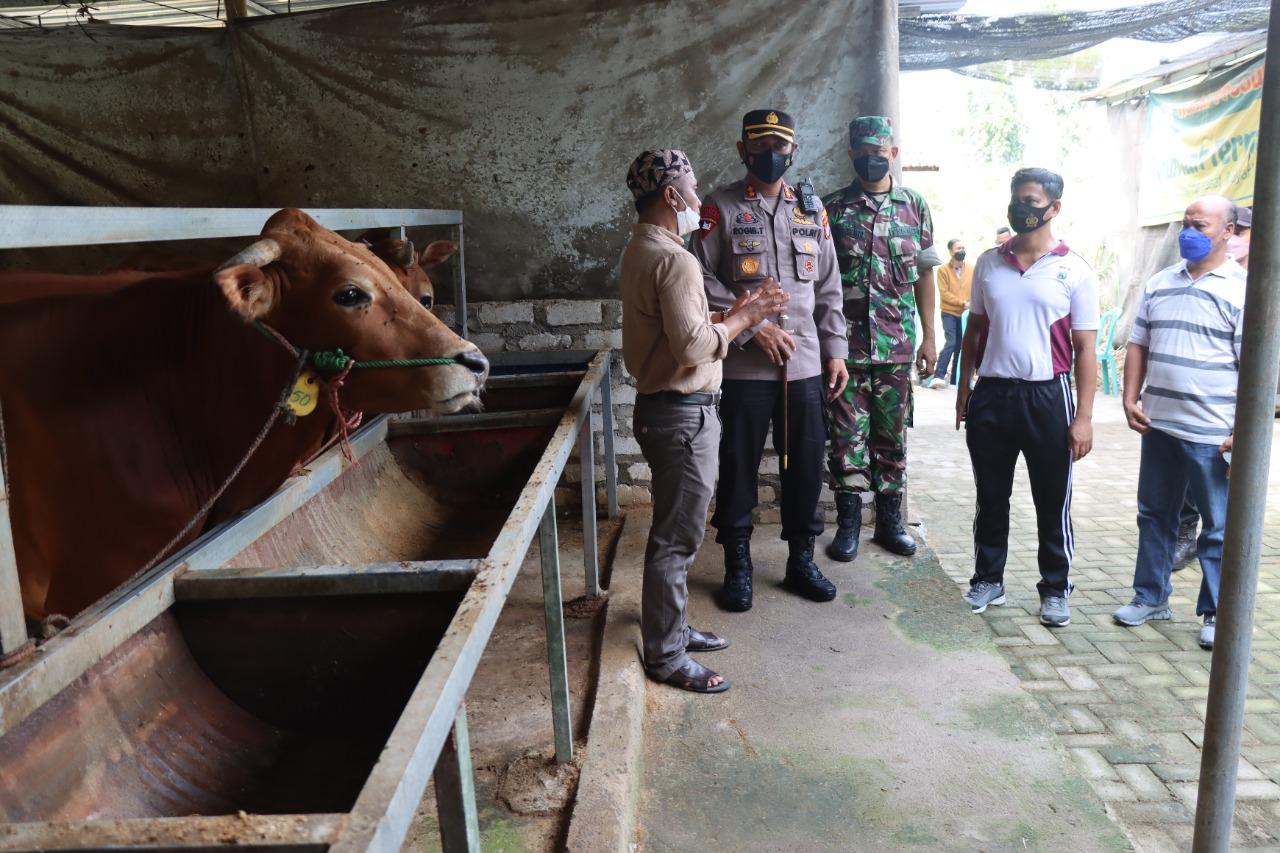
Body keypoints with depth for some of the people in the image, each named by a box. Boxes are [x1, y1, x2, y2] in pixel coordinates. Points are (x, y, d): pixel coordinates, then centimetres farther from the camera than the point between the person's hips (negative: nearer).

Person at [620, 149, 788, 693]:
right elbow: (693, 346, -26)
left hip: (662, 406, 11)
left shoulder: (642, 250, 13)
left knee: (674, 531, 20)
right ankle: (665, 656, 12)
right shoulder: (674, 259, -20)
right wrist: (742, 319, -11)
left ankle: (672, 628, 33)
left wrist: (735, 311, 9)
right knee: (676, 538, 0)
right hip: (682, 413, -11)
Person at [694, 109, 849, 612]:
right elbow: (702, 279, -9)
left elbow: (828, 288, 13)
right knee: (738, 467, 5)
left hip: (805, 366, 4)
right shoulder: (721, 208, -2)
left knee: (805, 466, 10)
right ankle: (737, 566, 20)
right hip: (744, 366, -3)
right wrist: (752, 328, -15)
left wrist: (836, 350, 7)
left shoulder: (811, 211, 12)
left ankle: (801, 560, 26)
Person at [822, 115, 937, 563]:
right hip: (846, 343, -2)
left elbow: (924, 274, 11)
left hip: (898, 344, 2)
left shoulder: (915, 205, 8)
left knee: (893, 435, 10)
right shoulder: (833, 206, 1)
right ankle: (848, 522, 15)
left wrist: (929, 336, 8)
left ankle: (889, 519, 23)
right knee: (847, 434, 2)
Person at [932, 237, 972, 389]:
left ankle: (955, 379, 15)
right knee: (951, 343, -16)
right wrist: (962, 302, -16)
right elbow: (944, 293, -9)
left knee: (960, 345, 7)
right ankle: (939, 376, -14)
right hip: (949, 313, -3)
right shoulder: (943, 270, -3)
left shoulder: (971, 268, 5)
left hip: (966, 314, 3)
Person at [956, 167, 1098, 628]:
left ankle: (1055, 590, 24)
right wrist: (964, 390, 9)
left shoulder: (1075, 270, -4)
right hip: (991, 396, 3)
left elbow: (1085, 349, -4)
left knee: (1052, 503, 8)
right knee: (990, 499, 13)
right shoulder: (989, 262, 6)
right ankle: (987, 580, 27)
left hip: (1047, 397, -3)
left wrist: (1084, 416, -10)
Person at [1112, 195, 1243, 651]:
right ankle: (1151, 597, 28)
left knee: (1218, 528, 7)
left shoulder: (1243, 289, -7)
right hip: (1159, 425, 5)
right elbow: (1138, 345, 14)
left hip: (1213, 435, -5)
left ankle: (1216, 613, 20)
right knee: (1154, 516, 14)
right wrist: (1130, 399, 2)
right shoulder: (1159, 284, 9)